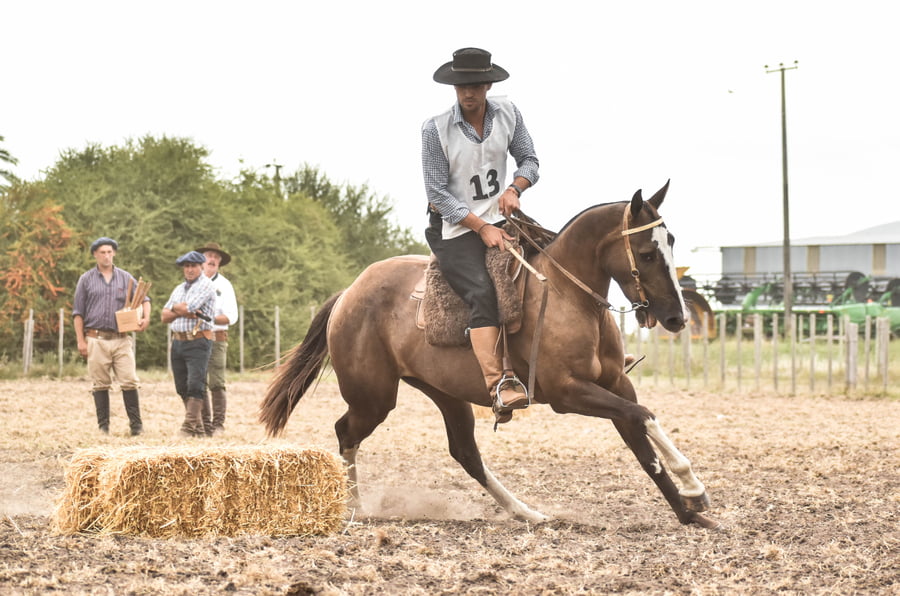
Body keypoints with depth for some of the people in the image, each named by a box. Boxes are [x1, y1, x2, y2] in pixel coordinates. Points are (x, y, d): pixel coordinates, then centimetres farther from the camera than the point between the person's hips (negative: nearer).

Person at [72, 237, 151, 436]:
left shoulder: (125, 277, 12)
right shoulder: (86, 279, 8)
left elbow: (144, 299, 19)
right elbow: (77, 313, 7)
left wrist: (146, 317, -2)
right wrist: (80, 340, -1)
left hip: (122, 339, 1)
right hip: (96, 339, -1)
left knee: (129, 382, -6)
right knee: (100, 385, 2)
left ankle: (136, 424, -2)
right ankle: (103, 426, 7)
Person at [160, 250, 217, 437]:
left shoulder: (205, 285, -3)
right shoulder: (179, 289, 20)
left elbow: (188, 307, -14)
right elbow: (165, 316, 11)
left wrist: (175, 308, 6)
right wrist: (183, 312, -5)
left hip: (197, 342, -8)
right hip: (177, 342, 8)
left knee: (195, 386, -13)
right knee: (182, 388, 6)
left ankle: (190, 427, -17)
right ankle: (199, 429, 11)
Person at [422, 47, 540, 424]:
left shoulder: (508, 114, 2)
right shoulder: (436, 130, -10)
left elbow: (529, 159, 10)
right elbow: (438, 193, -11)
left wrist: (515, 188, -13)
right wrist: (481, 228, -18)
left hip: (499, 219, 5)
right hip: (454, 229, -5)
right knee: (482, 293, -27)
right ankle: (498, 385, -37)